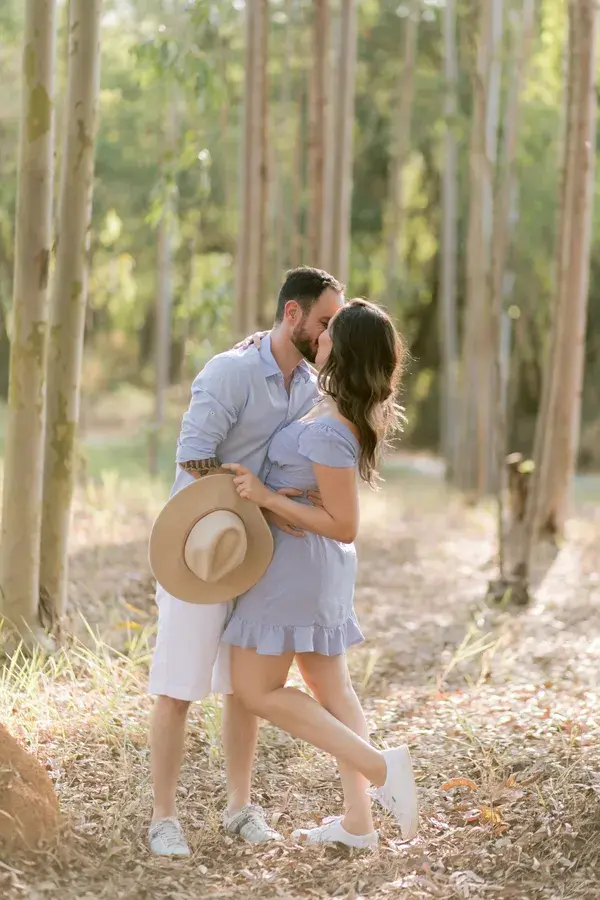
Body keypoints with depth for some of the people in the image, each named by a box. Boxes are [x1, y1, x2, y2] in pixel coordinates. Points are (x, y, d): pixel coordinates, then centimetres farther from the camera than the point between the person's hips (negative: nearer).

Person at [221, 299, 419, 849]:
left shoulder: (328, 432, -28)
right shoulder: (350, 410, -1)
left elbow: (344, 526, -25)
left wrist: (265, 496, -24)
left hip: (294, 563, -9)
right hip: (320, 566, 9)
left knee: (257, 692, 0)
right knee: (332, 688, 13)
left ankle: (381, 768, -9)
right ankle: (358, 821, 15)